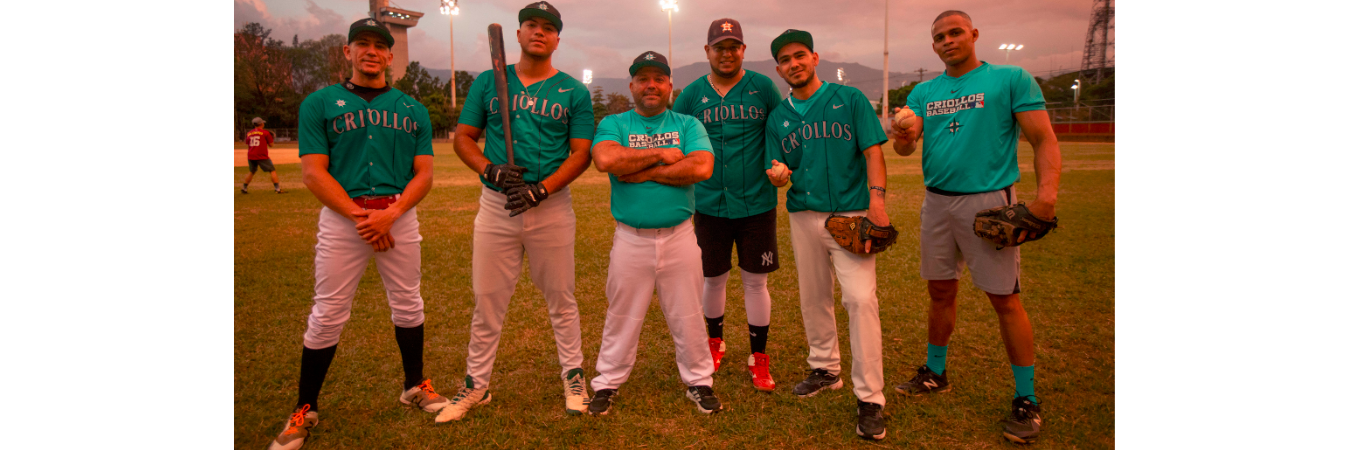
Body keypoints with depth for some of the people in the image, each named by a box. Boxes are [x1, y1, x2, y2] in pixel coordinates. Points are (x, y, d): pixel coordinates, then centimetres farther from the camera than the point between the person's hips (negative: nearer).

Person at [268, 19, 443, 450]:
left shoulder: (412, 109, 10)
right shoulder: (320, 103, 5)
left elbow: (424, 174, 4)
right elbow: (314, 173, -4)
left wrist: (390, 214, -12)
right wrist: (359, 216, -15)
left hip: (400, 215, 2)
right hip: (341, 215, -2)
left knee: (408, 305, 10)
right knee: (327, 314, 0)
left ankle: (415, 384, 29)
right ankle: (305, 410, 14)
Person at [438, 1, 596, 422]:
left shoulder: (574, 92, 4)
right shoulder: (488, 82, 9)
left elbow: (581, 154, -2)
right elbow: (463, 138, 9)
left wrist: (539, 190, -15)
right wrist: (490, 170, -12)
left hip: (552, 204, -1)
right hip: (495, 205, 2)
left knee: (561, 299, 8)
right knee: (487, 300, 7)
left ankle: (573, 376, 24)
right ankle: (477, 384, 21)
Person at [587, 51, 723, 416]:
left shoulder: (688, 125, 6)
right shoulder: (613, 124, 6)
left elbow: (702, 167, -12)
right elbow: (606, 160, -17)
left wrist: (643, 172, -12)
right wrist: (661, 154, -12)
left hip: (680, 237, 1)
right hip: (630, 239, 0)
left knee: (688, 316, 10)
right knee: (622, 316, 10)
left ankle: (698, 382, 26)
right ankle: (607, 384, 25)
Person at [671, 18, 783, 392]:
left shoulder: (763, 88, 0)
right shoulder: (691, 95, 3)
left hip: (757, 203, -1)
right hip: (709, 204, 1)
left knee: (756, 281, 5)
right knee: (712, 278, 13)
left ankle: (759, 359, 19)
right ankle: (715, 342, 37)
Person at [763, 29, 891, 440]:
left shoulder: (849, 99, 2)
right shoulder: (778, 117, 12)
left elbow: (873, 151, -4)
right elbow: (778, 171, 13)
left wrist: (877, 200, -16)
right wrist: (778, 176, -12)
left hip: (851, 212, -4)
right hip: (803, 215, 5)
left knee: (860, 298, -14)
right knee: (813, 298, 12)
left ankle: (870, 398, -7)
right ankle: (825, 370, 32)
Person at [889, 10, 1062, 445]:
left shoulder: (1011, 79, -1)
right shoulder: (924, 92, 12)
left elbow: (1043, 139, -7)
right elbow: (906, 147, 2)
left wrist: (1047, 192, -23)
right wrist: (902, 139, -22)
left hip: (989, 200, -4)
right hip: (937, 201, 5)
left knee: (1005, 298, -2)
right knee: (941, 292, 13)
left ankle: (1026, 399, 11)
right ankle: (935, 373, 29)